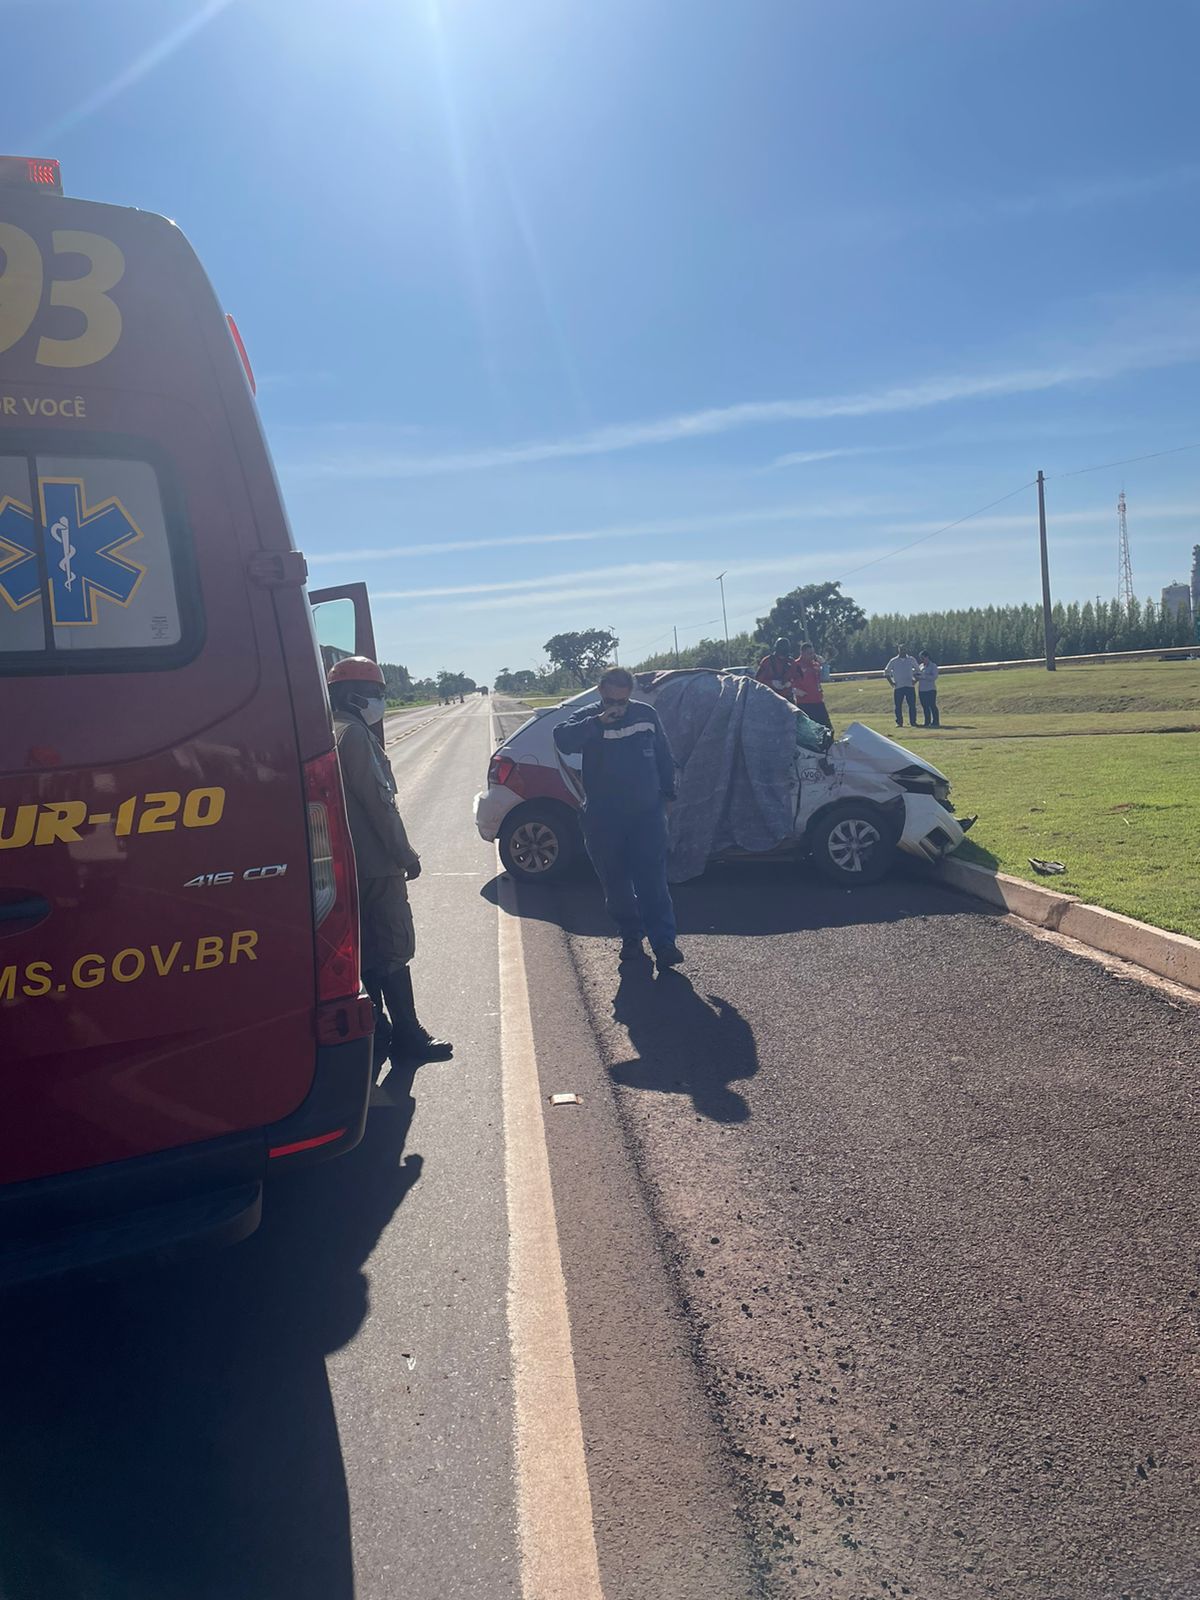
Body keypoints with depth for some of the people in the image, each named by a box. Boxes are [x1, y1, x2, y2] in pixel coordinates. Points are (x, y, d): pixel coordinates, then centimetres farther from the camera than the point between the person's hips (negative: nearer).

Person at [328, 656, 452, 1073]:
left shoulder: (334, 734, 16)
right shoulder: (355, 735, -14)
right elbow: (378, 803, -18)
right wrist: (406, 854, -11)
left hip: (355, 863, 10)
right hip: (376, 864, -10)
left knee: (373, 951, 14)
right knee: (394, 950, -4)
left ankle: (379, 1034, 21)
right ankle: (407, 1038, 1)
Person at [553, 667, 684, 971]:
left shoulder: (646, 714, 4)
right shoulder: (587, 718, -3)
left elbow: (665, 757, 15)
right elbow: (562, 739, -25)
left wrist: (667, 793, 12)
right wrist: (598, 722, -32)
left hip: (647, 814, 0)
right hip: (603, 820, 0)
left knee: (653, 880, -5)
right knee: (616, 883, 8)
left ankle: (664, 942, -3)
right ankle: (630, 937, 23)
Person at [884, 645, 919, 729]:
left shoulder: (912, 660, 7)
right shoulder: (893, 661, 2)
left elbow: (917, 670, 19)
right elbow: (886, 672, 8)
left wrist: (915, 679, 5)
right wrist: (891, 682, 0)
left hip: (910, 686, 1)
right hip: (898, 687, -1)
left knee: (912, 705, -2)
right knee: (898, 706, -1)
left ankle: (913, 722, 3)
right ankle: (899, 722, 6)